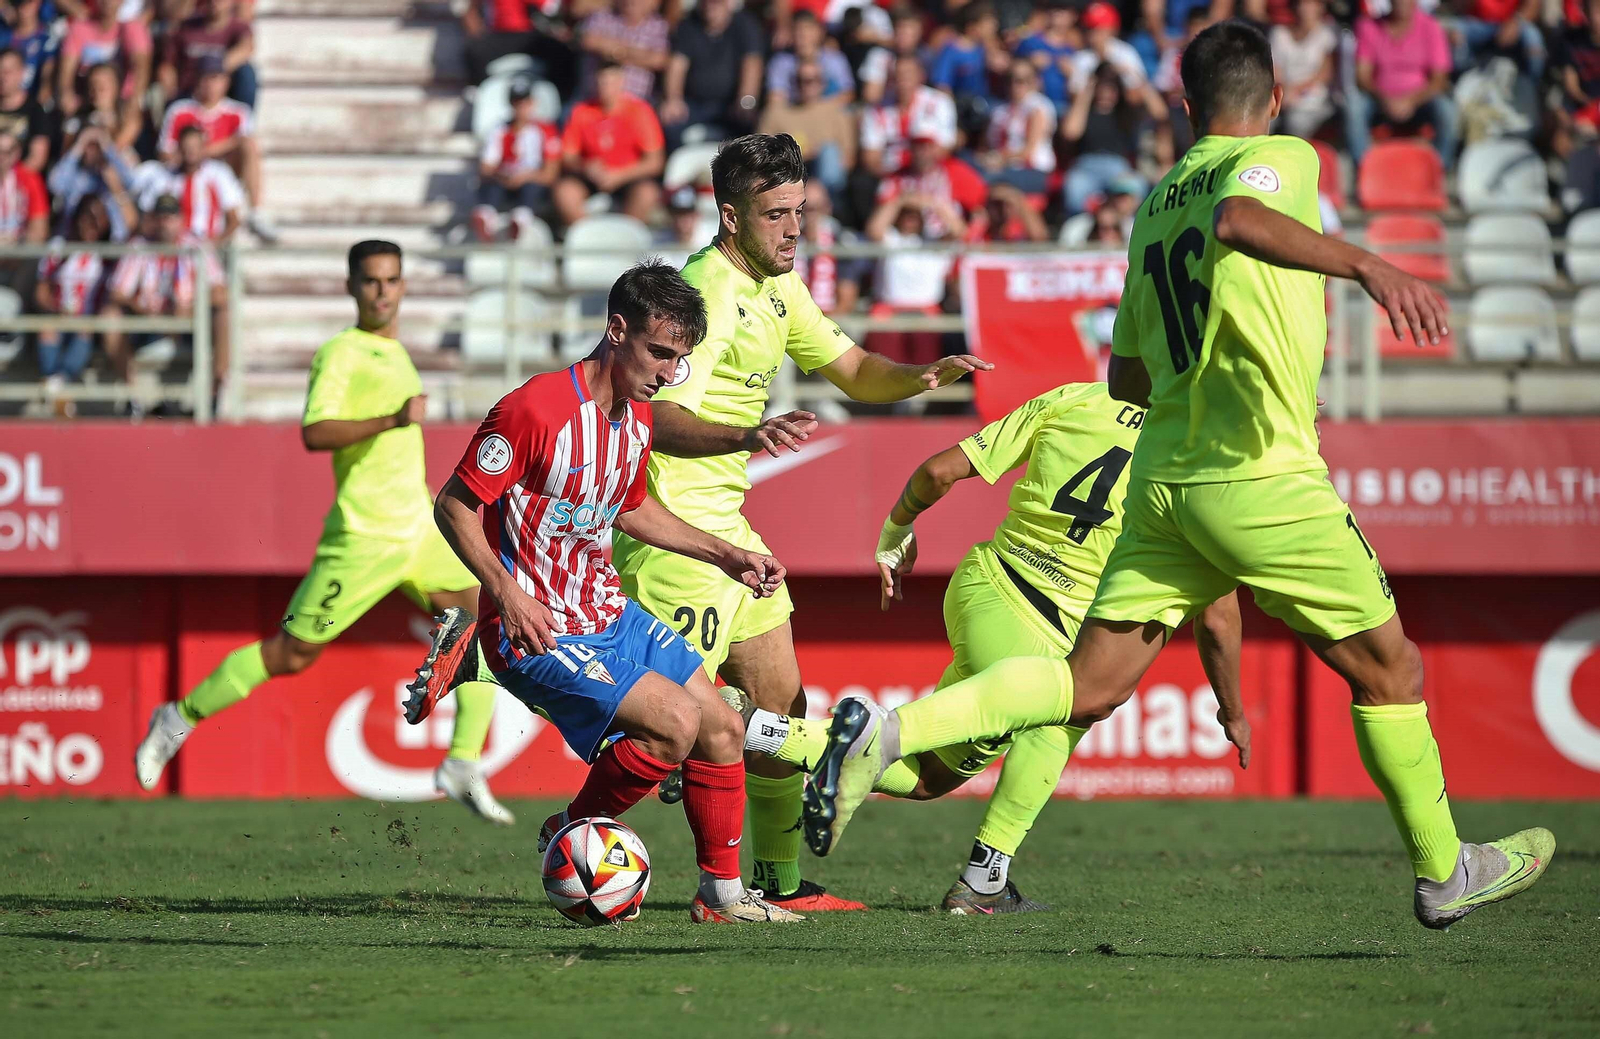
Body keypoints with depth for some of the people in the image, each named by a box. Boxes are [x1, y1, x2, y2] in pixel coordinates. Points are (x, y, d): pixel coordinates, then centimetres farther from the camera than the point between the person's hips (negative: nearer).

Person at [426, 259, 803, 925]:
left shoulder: (637, 414, 7)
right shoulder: (538, 408, -21)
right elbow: (454, 505, -17)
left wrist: (725, 556, 21)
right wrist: (506, 592, -27)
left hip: (608, 615, 9)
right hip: (536, 627, -9)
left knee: (723, 731, 7)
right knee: (675, 720, -21)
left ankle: (722, 895, 21)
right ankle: (570, 835, 0)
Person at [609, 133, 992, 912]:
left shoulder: (777, 287, 12)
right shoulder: (707, 293, -19)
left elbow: (853, 371, 18)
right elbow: (660, 419, -31)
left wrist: (922, 376, -2)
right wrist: (745, 436, -49)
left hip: (723, 524, 10)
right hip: (675, 523, -10)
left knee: (779, 701, 12)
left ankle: (780, 882, 20)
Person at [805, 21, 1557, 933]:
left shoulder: (1154, 204, 19)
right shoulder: (1284, 159, -2)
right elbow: (1239, 219, -28)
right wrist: (1365, 265, -39)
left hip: (1161, 481, 6)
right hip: (1261, 478, -6)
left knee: (1091, 687, 2)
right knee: (1390, 667, 10)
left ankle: (887, 738, -14)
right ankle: (1444, 874, 18)